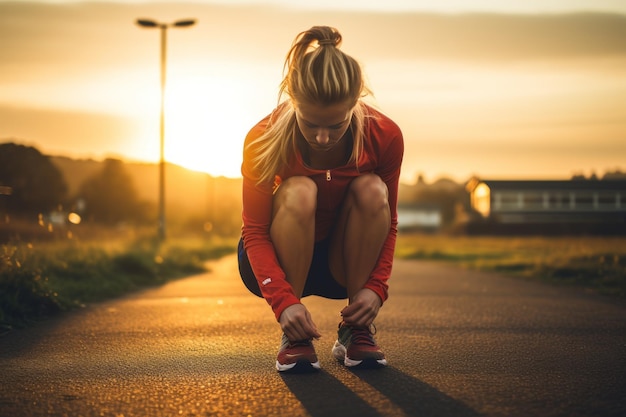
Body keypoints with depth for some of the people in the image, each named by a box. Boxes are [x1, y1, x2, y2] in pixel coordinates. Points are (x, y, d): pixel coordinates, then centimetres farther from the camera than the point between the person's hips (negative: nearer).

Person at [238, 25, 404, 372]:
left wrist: (375, 288, -25)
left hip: (344, 265, 2)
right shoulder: (264, 140, -25)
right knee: (299, 191, -33)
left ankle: (355, 331, -16)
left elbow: (387, 223, -10)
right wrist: (284, 302, -36)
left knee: (371, 189, -28)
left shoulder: (384, 136, -20)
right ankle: (294, 337, -21)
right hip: (279, 262, -2)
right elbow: (255, 232, -22)